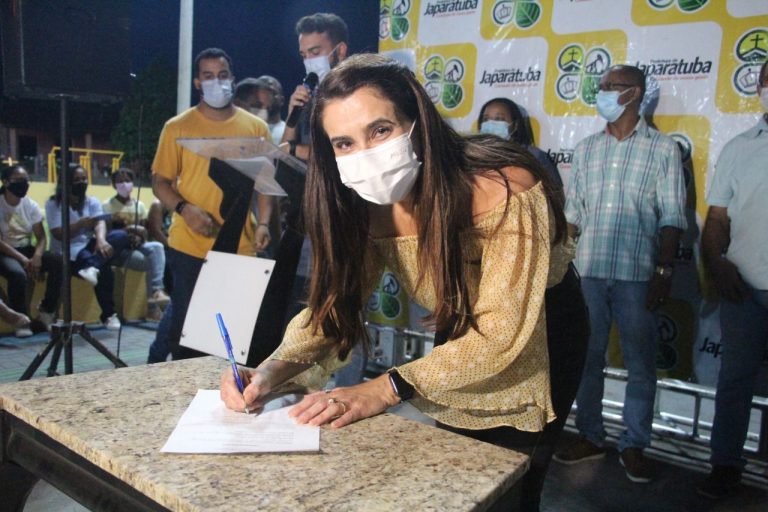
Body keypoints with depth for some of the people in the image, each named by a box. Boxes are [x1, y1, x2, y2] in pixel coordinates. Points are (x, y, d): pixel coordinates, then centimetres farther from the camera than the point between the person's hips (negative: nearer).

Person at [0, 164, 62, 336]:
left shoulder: (31, 205, 4)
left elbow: (41, 236, -1)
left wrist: (37, 256, -21)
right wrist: (23, 259, -25)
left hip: (27, 249, 5)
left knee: (58, 262, -23)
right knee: (18, 273, -37)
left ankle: (47, 310, -7)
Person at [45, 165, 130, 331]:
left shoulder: (92, 201, 11)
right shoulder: (53, 203, 2)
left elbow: (100, 223, -10)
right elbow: (58, 235, -9)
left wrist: (101, 239, -33)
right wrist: (81, 223, -24)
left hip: (91, 245, 5)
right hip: (70, 252, -4)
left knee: (121, 235, -27)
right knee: (103, 269, -35)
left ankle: (92, 267, -47)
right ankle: (108, 314, -29)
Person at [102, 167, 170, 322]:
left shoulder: (139, 205, 14)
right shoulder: (108, 205, 1)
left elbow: (144, 232, 10)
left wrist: (139, 238, -14)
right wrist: (128, 230, -20)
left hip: (137, 246, 4)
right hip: (119, 249, -4)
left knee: (157, 247, -30)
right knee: (151, 261, -28)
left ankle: (156, 291, -36)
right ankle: (153, 307, -21)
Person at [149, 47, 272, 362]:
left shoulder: (255, 127, 7)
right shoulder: (177, 127, 4)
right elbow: (160, 181, 5)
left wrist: (263, 223, -7)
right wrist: (184, 208, -14)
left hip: (240, 247, 1)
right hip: (189, 247, -1)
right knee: (186, 320, 8)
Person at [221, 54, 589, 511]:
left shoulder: (502, 190, -37)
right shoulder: (367, 204, -19)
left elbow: (502, 333, -34)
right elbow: (333, 304, -14)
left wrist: (386, 390, -41)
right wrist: (273, 371, -31)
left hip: (540, 335, -4)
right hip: (463, 341, 5)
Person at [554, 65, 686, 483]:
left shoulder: (662, 148, 3)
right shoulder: (586, 149, 13)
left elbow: (671, 217, -1)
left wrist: (664, 270, -9)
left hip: (637, 274, -3)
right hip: (587, 272, 4)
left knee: (640, 363, 5)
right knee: (587, 358, 10)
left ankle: (634, 446, 19)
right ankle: (590, 437, 24)